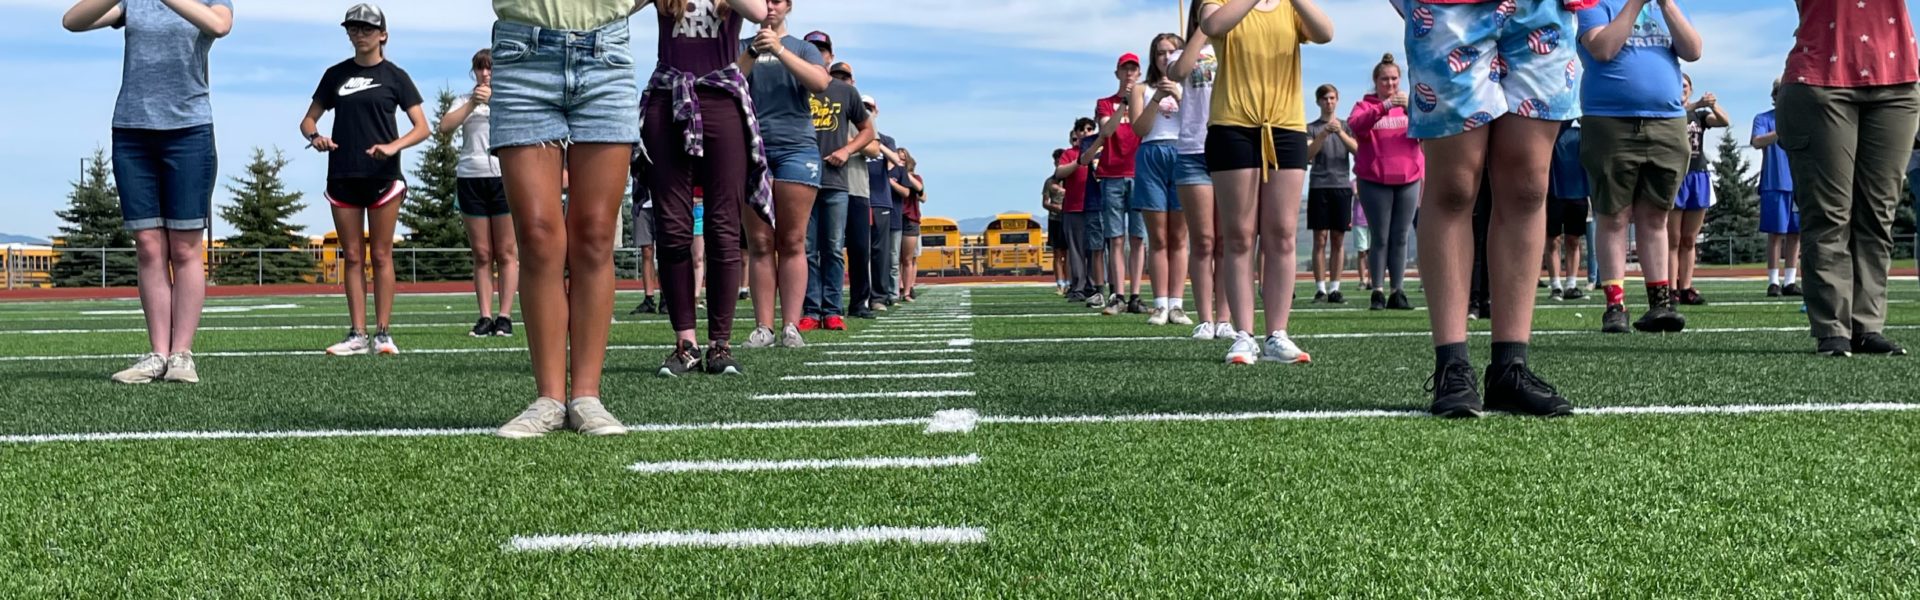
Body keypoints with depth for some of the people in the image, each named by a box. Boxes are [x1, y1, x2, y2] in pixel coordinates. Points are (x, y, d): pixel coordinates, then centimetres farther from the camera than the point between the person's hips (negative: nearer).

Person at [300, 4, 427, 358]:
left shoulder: (394, 76, 3)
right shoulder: (336, 75, 12)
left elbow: (422, 128, -2)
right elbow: (308, 120, 15)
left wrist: (394, 146, -20)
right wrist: (314, 136, -8)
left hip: (382, 176, -3)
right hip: (342, 177, 3)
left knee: (381, 255, -1)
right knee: (353, 257, 3)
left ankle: (383, 333, 1)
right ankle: (357, 335, 4)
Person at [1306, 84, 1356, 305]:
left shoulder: (1346, 126, 14)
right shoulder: (1312, 128, 9)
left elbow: (1357, 149, 0)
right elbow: (1308, 153, -6)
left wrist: (1340, 133, -15)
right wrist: (1324, 133, -18)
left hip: (1342, 185, 2)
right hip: (1319, 186, -2)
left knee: (1338, 239, 1)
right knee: (1320, 239, -6)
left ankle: (1335, 288, 3)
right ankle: (1320, 288, -6)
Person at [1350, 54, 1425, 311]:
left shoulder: (1411, 103, 15)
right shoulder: (1365, 105, 7)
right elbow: (1356, 125, -16)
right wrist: (1384, 107, -28)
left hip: (1408, 179, 2)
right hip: (1375, 180, -2)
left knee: (1400, 238, 2)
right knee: (1380, 238, -3)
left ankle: (1398, 292, 3)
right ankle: (1378, 292, -1)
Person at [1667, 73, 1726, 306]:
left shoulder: (1700, 114, 13)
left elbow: (1725, 122, -6)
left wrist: (1714, 105, -26)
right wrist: (1695, 105, -34)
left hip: (1698, 177, 4)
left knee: (1689, 240, 6)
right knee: (1673, 240, -4)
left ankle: (1686, 289, 7)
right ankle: (1672, 289, -6)